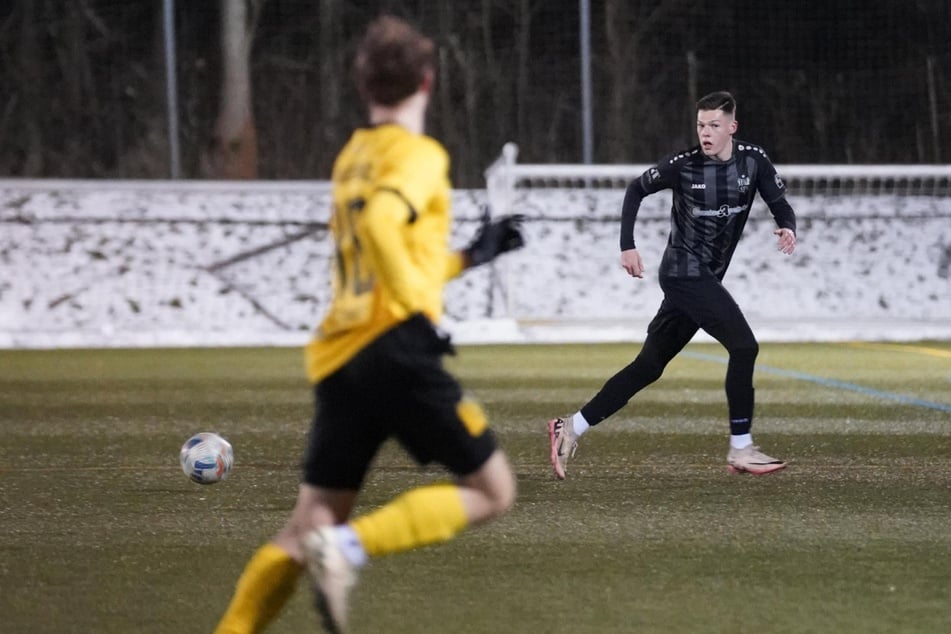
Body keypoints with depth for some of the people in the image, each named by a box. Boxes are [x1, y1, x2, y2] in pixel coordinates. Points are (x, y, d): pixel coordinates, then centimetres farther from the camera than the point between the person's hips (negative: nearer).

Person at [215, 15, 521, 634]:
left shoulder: (352, 158, 23)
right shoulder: (419, 155, -2)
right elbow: (379, 223, -22)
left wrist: (468, 256, 36)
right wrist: (418, 311, -19)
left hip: (336, 361, 8)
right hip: (395, 347, -8)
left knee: (308, 525, 11)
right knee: (491, 490, 1)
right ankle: (349, 546, -17)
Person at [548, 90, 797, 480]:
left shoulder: (753, 161, 1)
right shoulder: (683, 166, -9)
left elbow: (779, 203, 3)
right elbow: (637, 190, 5)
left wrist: (788, 228, -21)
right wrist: (627, 246, -2)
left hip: (706, 279, 6)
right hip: (684, 270, -6)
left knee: (649, 366, 7)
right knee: (743, 346, -17)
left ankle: (571, 429, 13)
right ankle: (741, 449, -11)